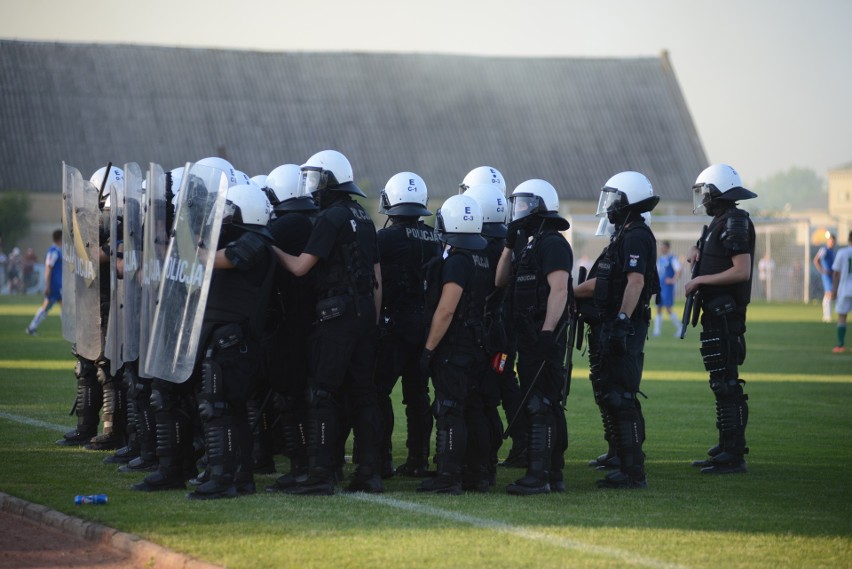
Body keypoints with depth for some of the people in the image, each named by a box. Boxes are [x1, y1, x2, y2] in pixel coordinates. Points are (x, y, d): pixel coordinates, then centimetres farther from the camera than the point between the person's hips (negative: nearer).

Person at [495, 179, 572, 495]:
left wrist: (547, 332, -26)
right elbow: (500, 281, 22)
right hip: (529, 336, 10)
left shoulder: (552, 243, -11)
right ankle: (553, 475, 16)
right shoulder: (528, 243, 19)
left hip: (545, 337, -10)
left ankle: (539, 476, -14)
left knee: (540, 406, -12)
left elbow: (559, 290, -20)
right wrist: (509, 245, 13)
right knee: (545, 407, 12)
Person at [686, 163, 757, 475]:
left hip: (726, 316, -10)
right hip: (716, 313, 10)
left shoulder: (735, 223, -14)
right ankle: (726, 449, 20)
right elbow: (706, 249, 35)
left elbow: (742, 271, -23)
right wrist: (697, 250, 11)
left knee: (726, 384, -10)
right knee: (721, 383, 14)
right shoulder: (719, 222, 16)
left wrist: (700, 280, -16)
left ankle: (734, 456, -9)